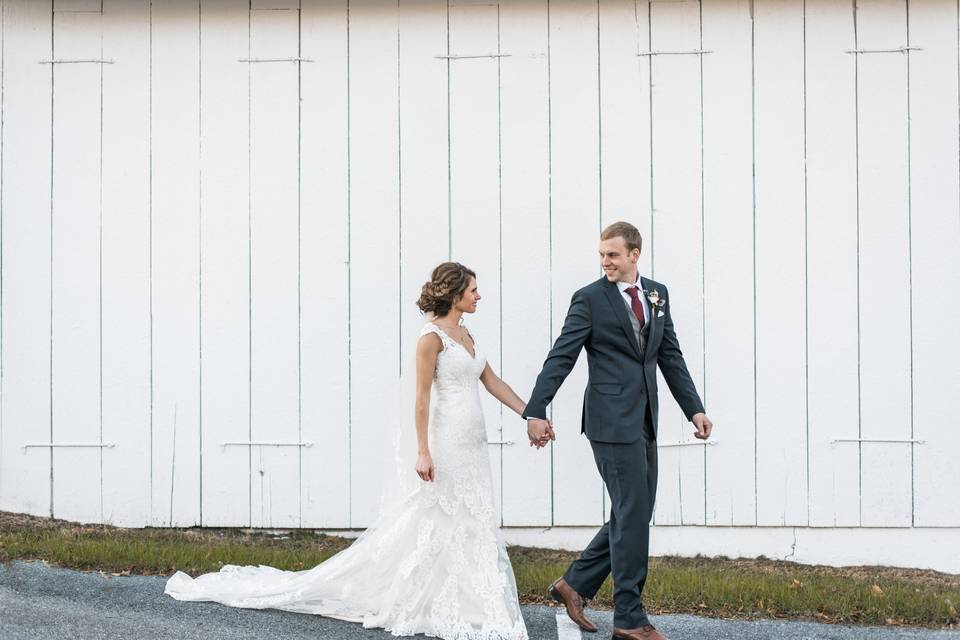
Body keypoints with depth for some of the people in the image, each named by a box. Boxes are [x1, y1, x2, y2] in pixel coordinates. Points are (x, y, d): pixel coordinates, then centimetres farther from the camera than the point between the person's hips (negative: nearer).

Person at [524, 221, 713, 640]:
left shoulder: (657, 295, 12)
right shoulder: (590, 299, -6)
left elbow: (670, 356, 17)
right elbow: (560, 358, -9)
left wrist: (694, 408, 11)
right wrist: (535, 412, -15)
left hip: (644, 422, 7)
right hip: (612, 421, -7)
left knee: (634, 515, 12)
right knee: (632, 515, -5)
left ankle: (574, 584, 25)